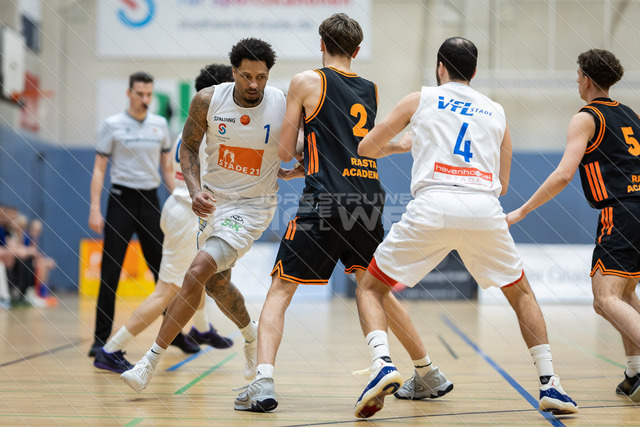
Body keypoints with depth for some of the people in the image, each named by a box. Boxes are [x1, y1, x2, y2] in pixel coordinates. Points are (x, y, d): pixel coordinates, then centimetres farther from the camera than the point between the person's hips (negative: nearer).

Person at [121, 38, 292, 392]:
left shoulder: (287, 107, -17)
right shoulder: (208, 100, -12)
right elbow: (189, 147, 2)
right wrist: (195, 190, -13)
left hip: (252, 206, -5)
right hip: (214, 200, 5)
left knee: (198, 271, -20)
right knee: (216, 283, 20)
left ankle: (151, 360, -14)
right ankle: (251, 334, 52)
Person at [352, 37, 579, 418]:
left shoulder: (421, 99, 18)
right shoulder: (496, 112, 24)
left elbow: (366, 148, 24)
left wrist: (390, 148, 46)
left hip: (433, 205, -2)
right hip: (485, 208, 2)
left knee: (370, 289, 12)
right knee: (521, 293, 24)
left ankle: (383, 364, -14)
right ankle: (550, 384, 14)